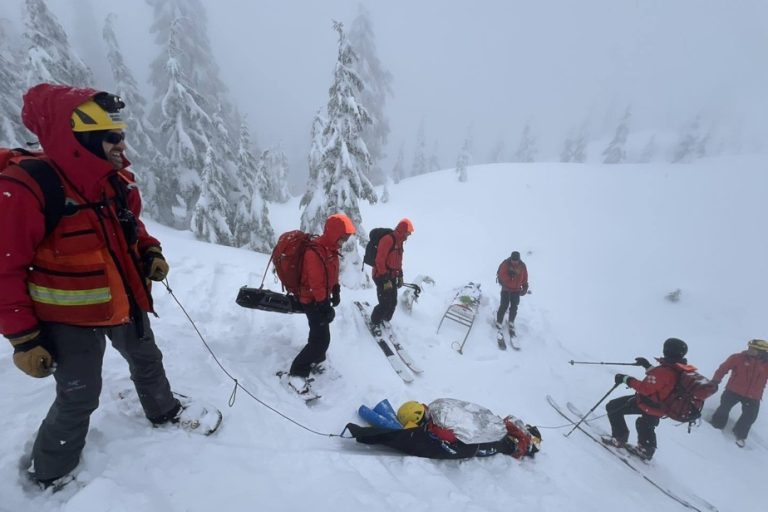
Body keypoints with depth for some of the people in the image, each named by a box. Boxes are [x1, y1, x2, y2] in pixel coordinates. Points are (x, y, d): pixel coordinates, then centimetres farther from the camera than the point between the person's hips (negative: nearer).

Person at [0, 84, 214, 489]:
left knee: (147, 361, 23)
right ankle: (51, 474, 34)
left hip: (125, 301, 6)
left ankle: (164, 411, 50)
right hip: (71, 316, -6)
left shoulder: (118, 181, -4)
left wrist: (151, 253, -6)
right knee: (79, 398, 6)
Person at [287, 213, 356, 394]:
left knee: (319, 333, 23)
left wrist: (336, 292, 16)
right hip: (313, 300, -10)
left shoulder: (330, 248, 3)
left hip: (322, 297, 10)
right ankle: (297, 373, 0)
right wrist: (325, 306, -24)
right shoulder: (315, 252, -28)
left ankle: (315, 360, 44)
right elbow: (316, 284, -28)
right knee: (322, 339, -11)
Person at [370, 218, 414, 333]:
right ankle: (375, 323, 13)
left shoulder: (399, 242, 11)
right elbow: (380, 261, -21)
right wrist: (385, 280, -21)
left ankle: (386, 320, 30)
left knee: (393, 302, 10)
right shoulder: (387, 240, -19)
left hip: (392, 276, 9)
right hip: (382, 276, -9)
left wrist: (400, 276, 19)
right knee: (385, 303, -8)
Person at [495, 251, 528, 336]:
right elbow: (502, 275, -21)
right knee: (504, 305, -5)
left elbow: (525, 277, 6)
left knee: (514, 307, 5)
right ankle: (499, 322, 9)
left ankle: (511, 322, 22)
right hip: (506, 289, -3)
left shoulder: (522, 266, -3)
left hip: (516, 290, 3)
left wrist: (525, 287, 3)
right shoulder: (505, 264, -15)